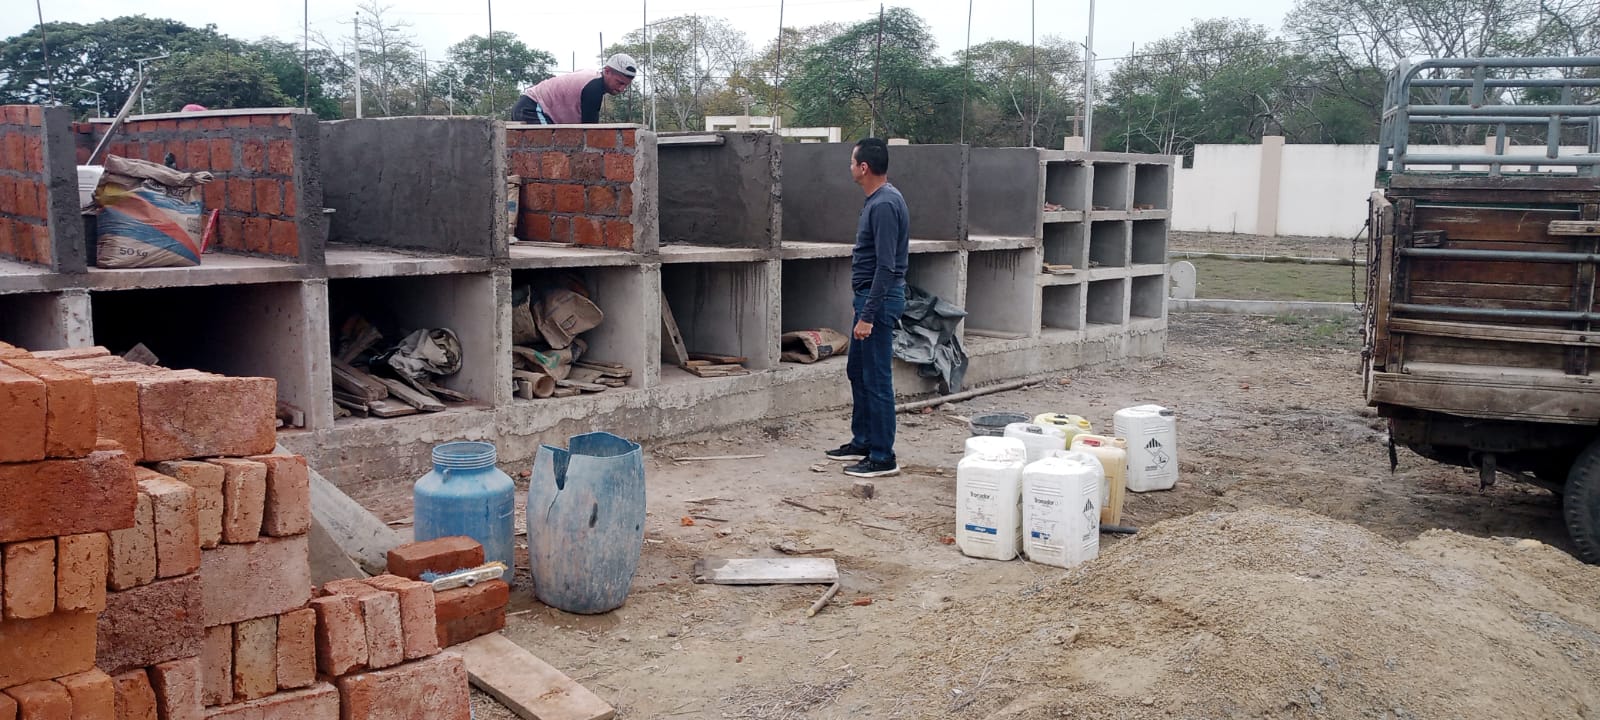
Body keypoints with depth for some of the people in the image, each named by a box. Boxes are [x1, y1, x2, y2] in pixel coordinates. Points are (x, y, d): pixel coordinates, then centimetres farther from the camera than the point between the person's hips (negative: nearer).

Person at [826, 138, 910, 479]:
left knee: (877, 379, -5)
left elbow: (886, 267, -25)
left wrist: (868, 316, -26)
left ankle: (883, 457, 2)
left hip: (880, 298, -11)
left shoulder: (884, 205, -21)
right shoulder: (877, 200, 12)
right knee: (856, 370, 18)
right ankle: (863, 441, 30)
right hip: (869, 296, 11)